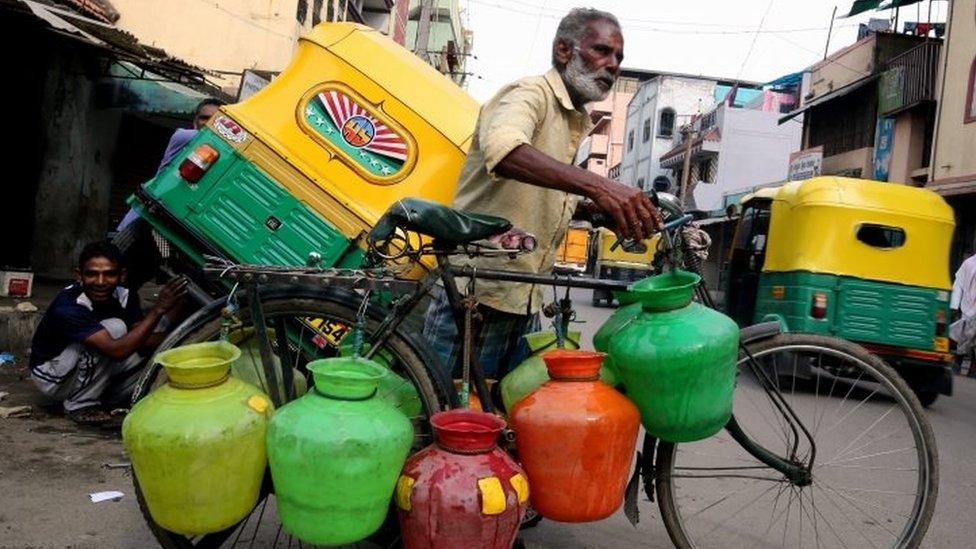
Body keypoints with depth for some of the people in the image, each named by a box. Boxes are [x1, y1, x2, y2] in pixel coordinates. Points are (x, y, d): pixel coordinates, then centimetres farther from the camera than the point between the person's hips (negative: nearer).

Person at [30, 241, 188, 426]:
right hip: (52, 379, -6)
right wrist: (159, 309, -42)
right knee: (115, 328, -29)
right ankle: (79, 406, -14)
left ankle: (105, 402, 5)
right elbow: (117, 351, -41)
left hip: (87, 373, 6)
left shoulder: (125, 296, -12)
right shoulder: (67, 306, -32)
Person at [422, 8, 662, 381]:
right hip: (474, 294, -8)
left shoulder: (576, 123, 19)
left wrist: (595, 209, 10)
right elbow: (503, 150, -32)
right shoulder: (530, 93, -9)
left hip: (525, 303, 9)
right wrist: (597, 185, -42)